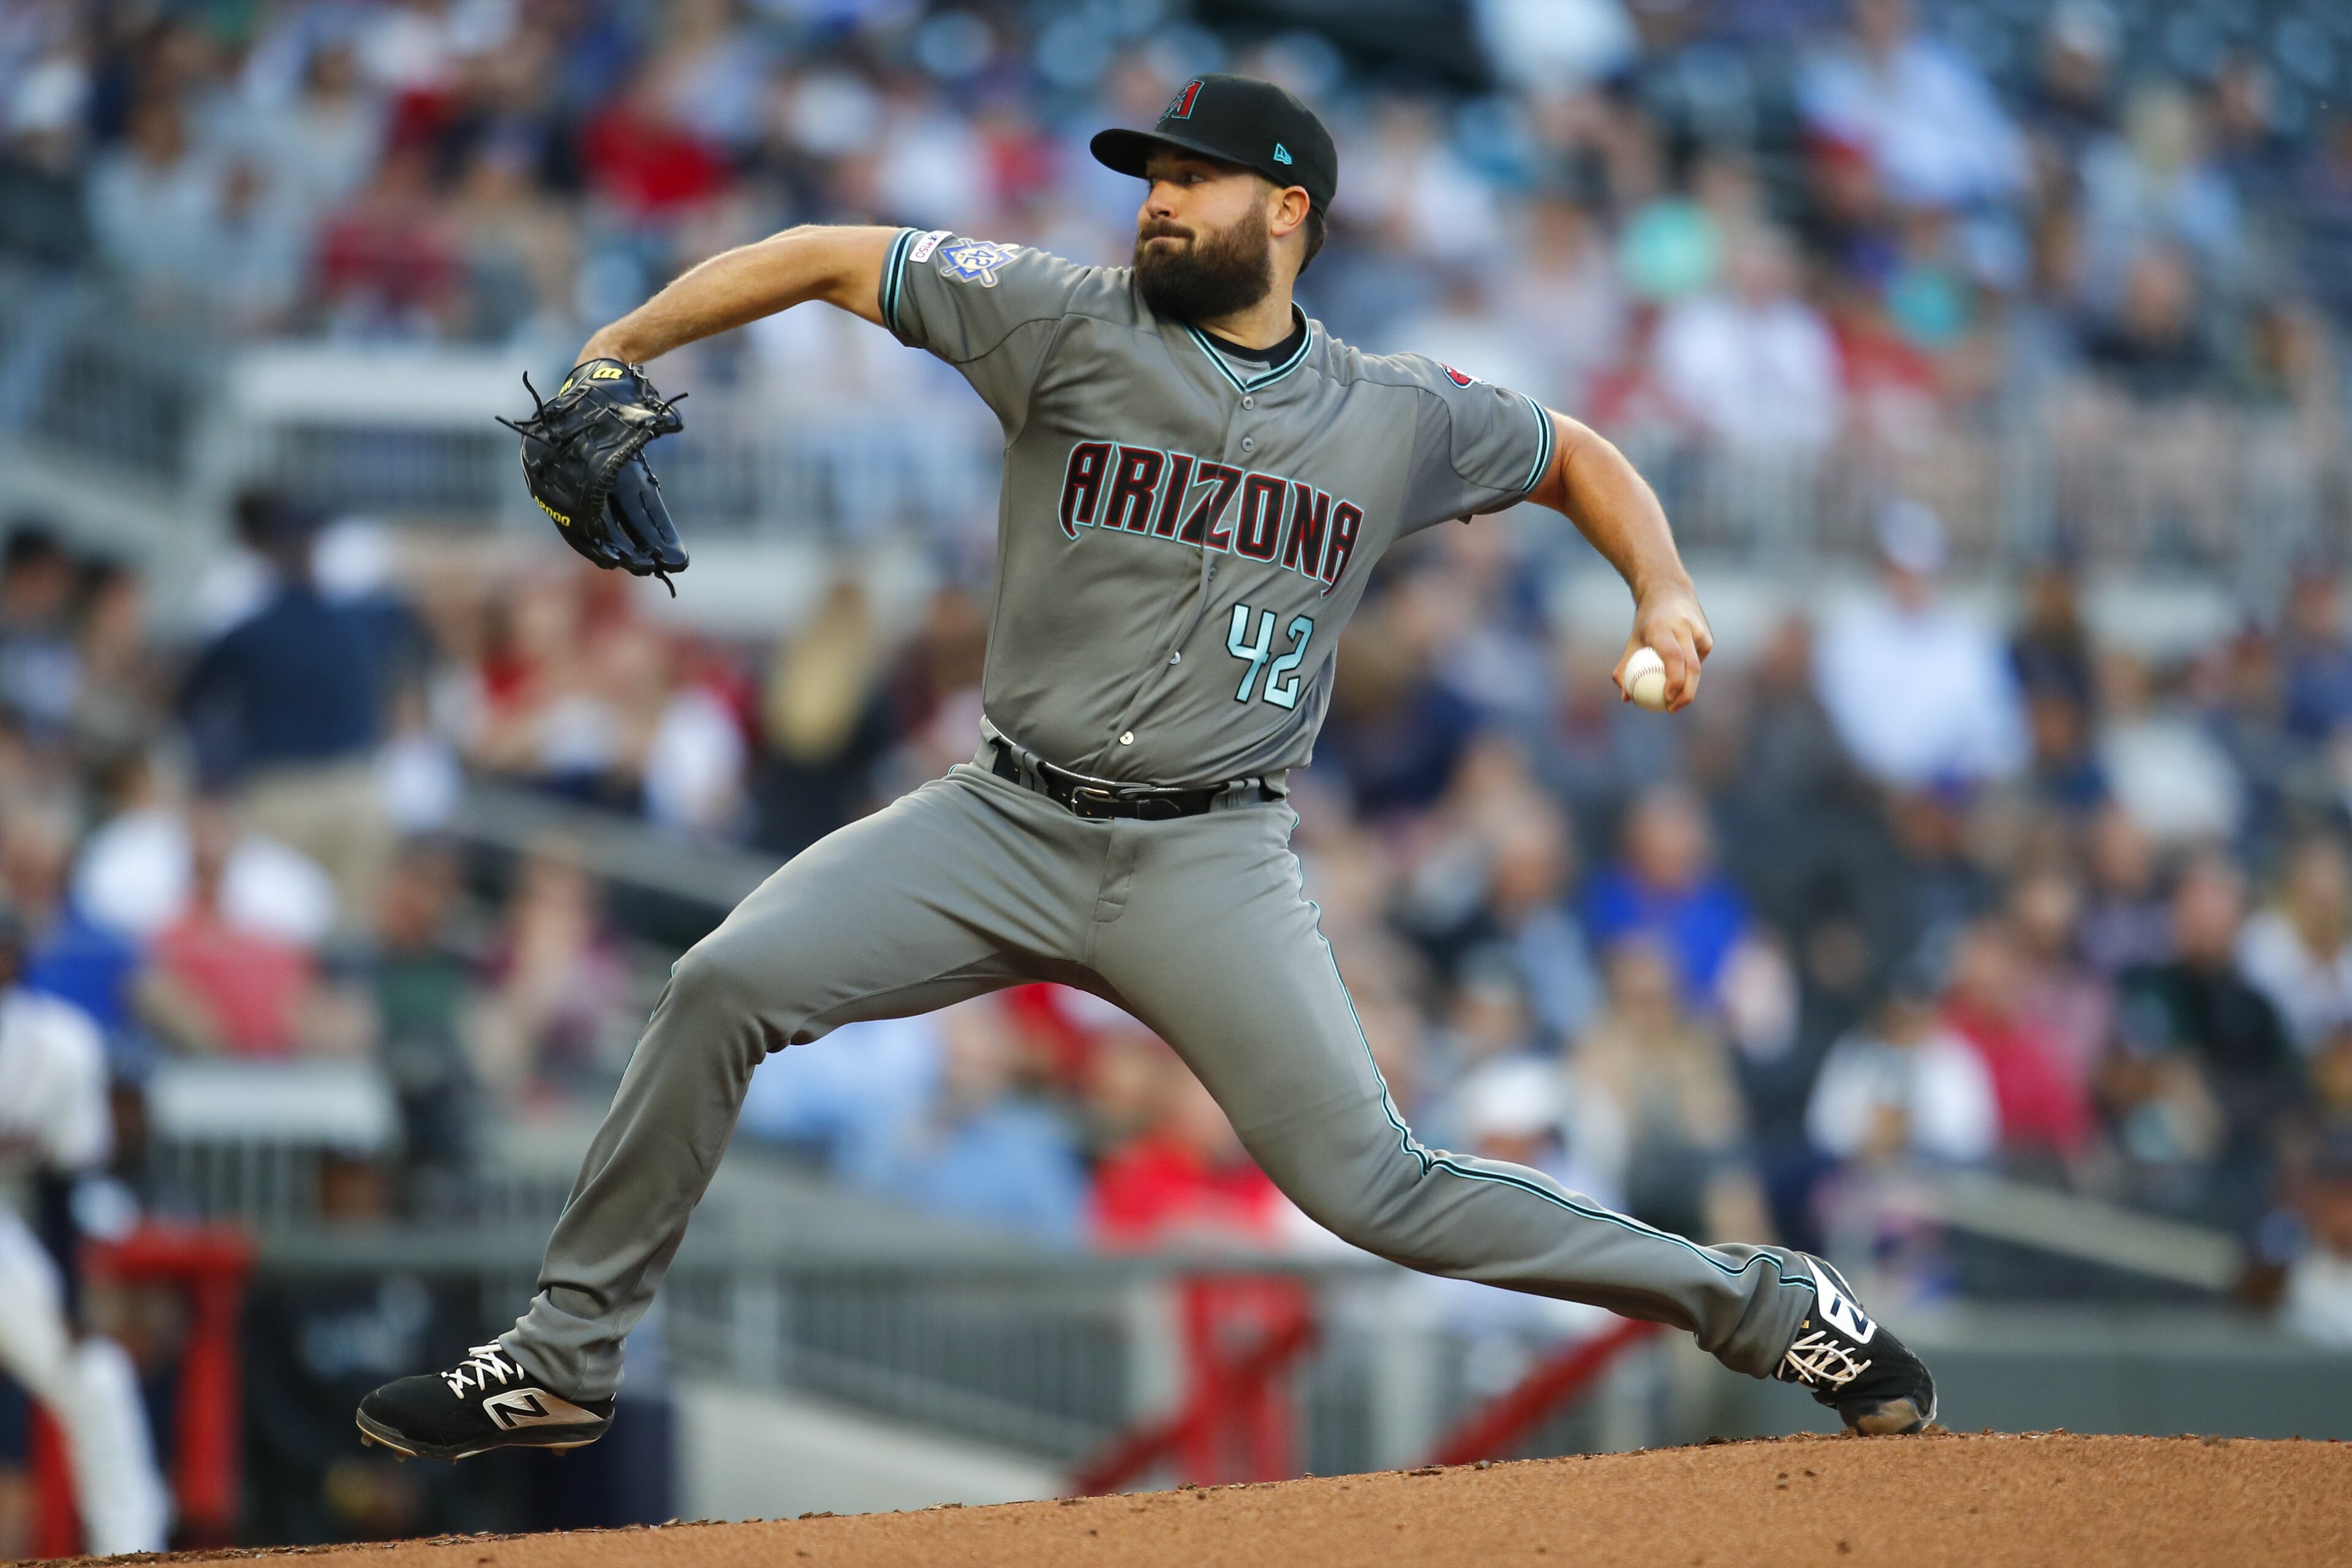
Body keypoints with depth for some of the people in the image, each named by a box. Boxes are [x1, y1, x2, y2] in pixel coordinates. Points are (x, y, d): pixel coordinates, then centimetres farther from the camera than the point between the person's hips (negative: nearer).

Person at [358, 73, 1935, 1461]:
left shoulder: (1398, 416, 3)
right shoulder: (1074, 325, -2)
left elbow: (1576, 455, 19)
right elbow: (828, 258, -1)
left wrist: (1664, 590, 1)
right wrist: (603, 363, -9)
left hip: (1211, 864, -1)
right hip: (1008, 822, 1)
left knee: (1368, 1184, -11)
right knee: (727, 984, -16)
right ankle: (563, 1364, -4)